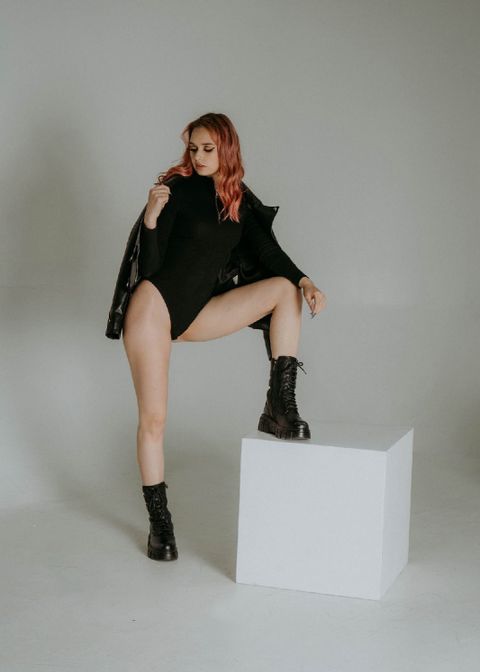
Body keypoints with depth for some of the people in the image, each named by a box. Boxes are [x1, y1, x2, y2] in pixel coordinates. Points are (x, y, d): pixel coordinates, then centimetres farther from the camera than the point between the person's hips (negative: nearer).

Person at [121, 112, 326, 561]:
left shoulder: (238, 202, 9)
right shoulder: (177, 187, -7)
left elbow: (267, 250, 5)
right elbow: (149, 266, -11)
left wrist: (306, 282, -12)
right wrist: (151, 218, -28)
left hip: (196, 314, 5)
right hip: (155, 305, -5)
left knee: (285, 288, -9)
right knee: (153, 419, -5)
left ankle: (279, 408, -10)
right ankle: (159, 523, 10)